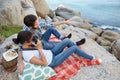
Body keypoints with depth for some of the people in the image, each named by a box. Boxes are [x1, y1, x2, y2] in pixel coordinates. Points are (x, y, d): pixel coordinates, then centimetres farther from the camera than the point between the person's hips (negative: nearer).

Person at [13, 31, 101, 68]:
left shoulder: (27, 45, -4)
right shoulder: (27, 56, -30)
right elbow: (45, 63, -27)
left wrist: (38, 44, -11)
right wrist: (39, 49, -30)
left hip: (51, 53, 8)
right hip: (53, 61, -8)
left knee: (67, 40, 0)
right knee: (74, 48, -9)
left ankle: (80, 54, 23)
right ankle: (91, 58, 15)